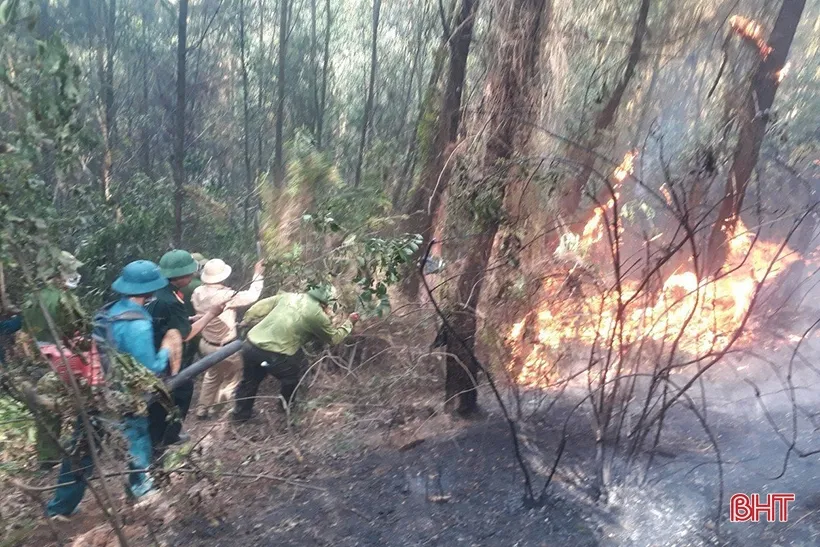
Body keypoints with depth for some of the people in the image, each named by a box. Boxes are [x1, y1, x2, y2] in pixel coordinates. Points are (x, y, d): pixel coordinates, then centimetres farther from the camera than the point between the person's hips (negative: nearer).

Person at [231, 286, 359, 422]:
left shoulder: (289, 296, 12)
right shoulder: (317, 314, -3)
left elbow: (259, 307, 13)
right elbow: (334, 338, 12)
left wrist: (245, 323, 26)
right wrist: (349, 323, 26)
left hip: (250, 345, 6)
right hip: (272, 355, -6)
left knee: (249, 381, 30)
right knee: (291, 379, 24)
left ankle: (240, 414, 48)